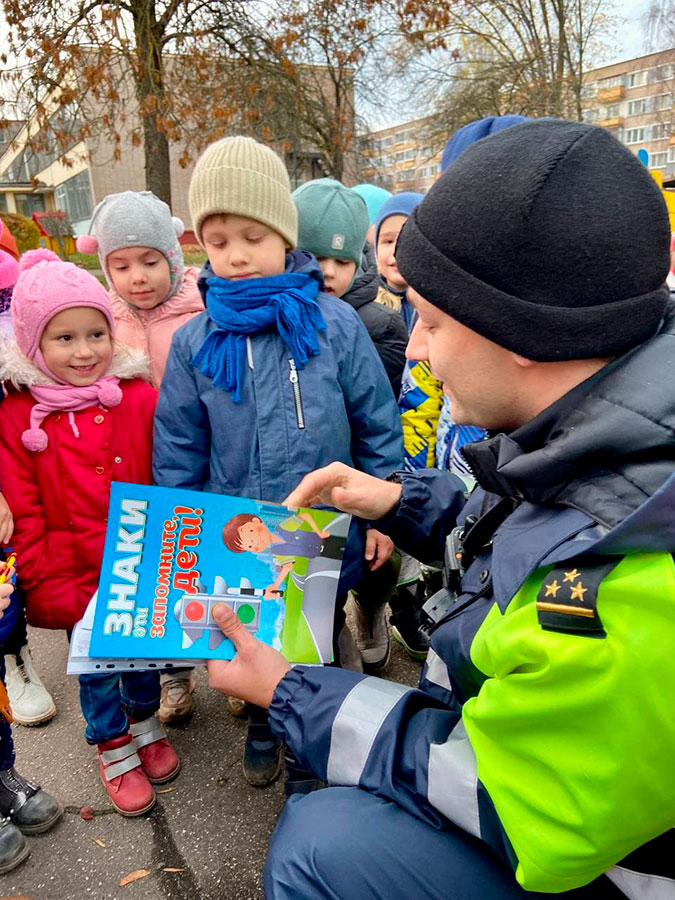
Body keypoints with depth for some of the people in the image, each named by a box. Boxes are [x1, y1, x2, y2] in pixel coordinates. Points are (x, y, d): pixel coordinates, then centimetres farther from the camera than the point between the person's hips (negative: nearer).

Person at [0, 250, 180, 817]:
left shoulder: (139, 398, -9)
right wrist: (46, 584, -8)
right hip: (76, 575, -1)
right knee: (95, 662, 15)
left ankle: (144, 721, 47)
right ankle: (113, 747, 40)